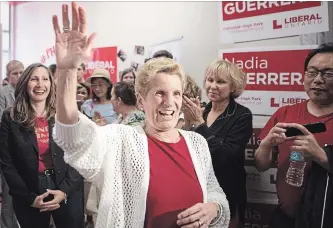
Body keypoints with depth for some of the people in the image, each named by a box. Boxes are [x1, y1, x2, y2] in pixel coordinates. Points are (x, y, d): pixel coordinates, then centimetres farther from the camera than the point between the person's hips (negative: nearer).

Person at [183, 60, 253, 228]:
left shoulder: (242, 115, -11)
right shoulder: (200, 111, 4)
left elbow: (225, 157, -22)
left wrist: (198, 123, -22)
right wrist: (188, 121, -12)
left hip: (225, 196, -4)